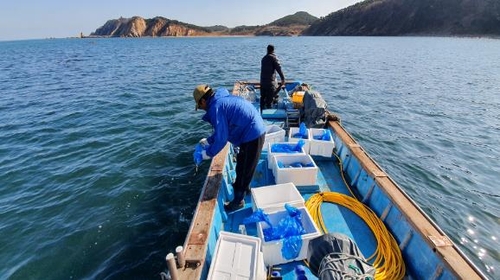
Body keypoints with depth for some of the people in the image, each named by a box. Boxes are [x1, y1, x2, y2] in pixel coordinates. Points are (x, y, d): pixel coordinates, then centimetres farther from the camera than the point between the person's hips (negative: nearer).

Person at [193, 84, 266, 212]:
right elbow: (223, 129, 21)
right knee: (242, 163, 27)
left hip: (252, 136, -10)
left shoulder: (216, 107, -18)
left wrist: (209, 153, -3)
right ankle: (243, 186, 49)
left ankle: (238, 201, 25)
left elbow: (222, 138, -18)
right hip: (257, 131, 10)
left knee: (244, 168, 6)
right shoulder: (222, 99, 12)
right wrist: (209, 140, 26)